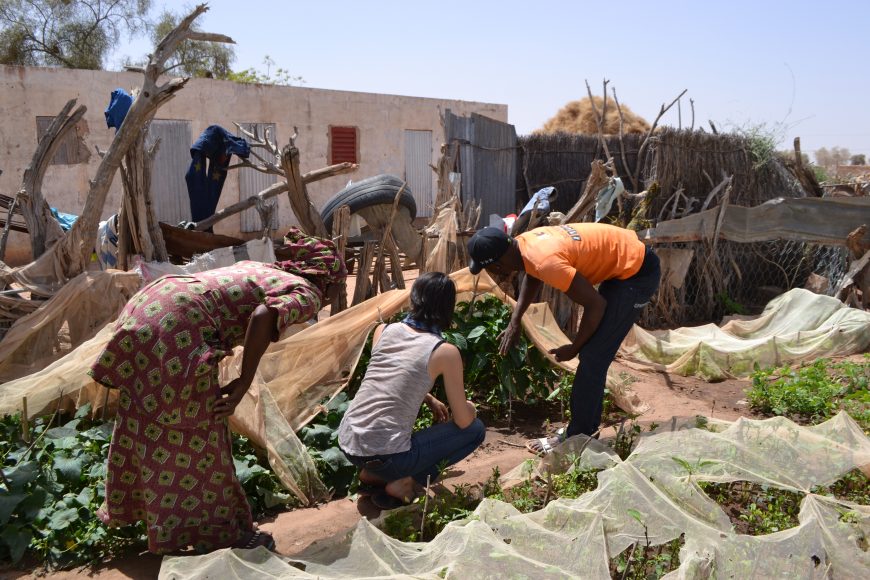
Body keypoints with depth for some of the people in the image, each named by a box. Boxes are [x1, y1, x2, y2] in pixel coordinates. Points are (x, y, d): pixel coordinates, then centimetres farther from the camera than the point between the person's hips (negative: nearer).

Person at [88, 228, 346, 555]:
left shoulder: (260, 269, 23)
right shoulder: (306, 294, 0)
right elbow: (263, 317, -20)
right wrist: (244, 383, -12)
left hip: (148, 306, 9)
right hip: (177, 328, -9)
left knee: (147, 422, 26)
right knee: (197, 428, 6)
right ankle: (215, 530, 21)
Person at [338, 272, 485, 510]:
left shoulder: (383, 330, 4)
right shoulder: (445, 352, -10)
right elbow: (463, 421, -2)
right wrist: (469, 408, 20)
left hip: (346, 443, 6)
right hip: (385, 458, -6)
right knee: (475, 429, 13)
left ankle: (372, 474, 21)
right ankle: (403, 483, 3)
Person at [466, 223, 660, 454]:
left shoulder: (545, 261, -32)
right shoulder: (523, 242, -5)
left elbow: (596, 305, -24)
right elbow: (532, 278, 18)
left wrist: (574, 348, -10)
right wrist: (514, 322, 11)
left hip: (637, 272, -9)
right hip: (622, 261, 9)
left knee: (592, 357, -8)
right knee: (592, 355, 14)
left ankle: (575, 438, 3)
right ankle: (587, 428, 25)